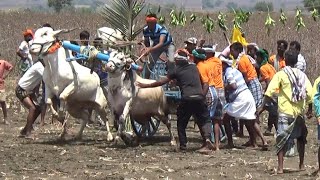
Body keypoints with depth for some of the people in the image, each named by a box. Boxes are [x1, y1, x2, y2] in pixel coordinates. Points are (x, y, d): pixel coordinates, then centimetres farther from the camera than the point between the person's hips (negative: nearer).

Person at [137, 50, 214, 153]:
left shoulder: (177, 71, 8)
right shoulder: (194, 68, 17)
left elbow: (161, 82, 9)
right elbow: (201, 81, 30)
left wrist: (145, 86, 17)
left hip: (186, 99, -2)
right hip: (199, 97, 2)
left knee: (181, 122, 14)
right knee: (204, 120, 11)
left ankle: (183, 144, 10)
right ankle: (207, 138, -14)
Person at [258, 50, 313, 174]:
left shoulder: (280, 75, -4)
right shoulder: (302, 75, 5)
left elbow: (269, 92, -13)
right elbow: (310, 93, 0)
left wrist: (262, 107, -13)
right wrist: (310, 109, 11)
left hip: (285, 112, -3)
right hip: (299, 112, 3)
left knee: (282, 139, -2)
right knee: (301, 138, 21)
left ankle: (280, 167, -12)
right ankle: (301, 165, 27)